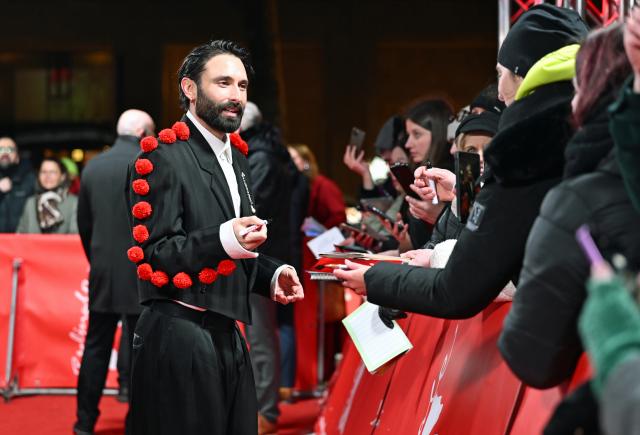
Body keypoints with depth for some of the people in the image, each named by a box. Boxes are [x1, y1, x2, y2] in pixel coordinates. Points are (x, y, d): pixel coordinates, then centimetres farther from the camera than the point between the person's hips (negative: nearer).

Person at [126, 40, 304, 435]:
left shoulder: (238, 158, 17)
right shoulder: (164, 157, -10)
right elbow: (152, 255, -16)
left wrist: (273, 274, 6)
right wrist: (224, 240, -30)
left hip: (228, 335, 8)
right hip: (180, 337, -8)